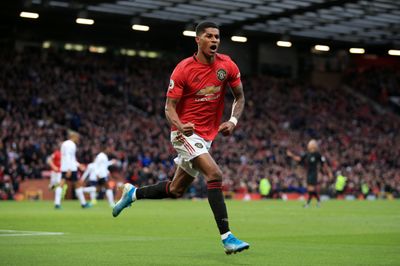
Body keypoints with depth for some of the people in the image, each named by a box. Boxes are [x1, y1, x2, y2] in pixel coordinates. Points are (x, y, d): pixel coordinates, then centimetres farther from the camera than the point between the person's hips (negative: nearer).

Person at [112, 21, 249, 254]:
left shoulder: (227, 66, -2)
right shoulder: (183, 69, -13)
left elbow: (240, 97, 11)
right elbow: (169, 107, -12)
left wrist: (233, 120, -7)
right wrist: (180, 126, -32)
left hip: (207, 136, 6)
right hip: (186, 133, -6)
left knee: (176, 190, 14)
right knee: (215, 174, -26)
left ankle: (133, 193, 39)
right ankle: (227, 237, -26)